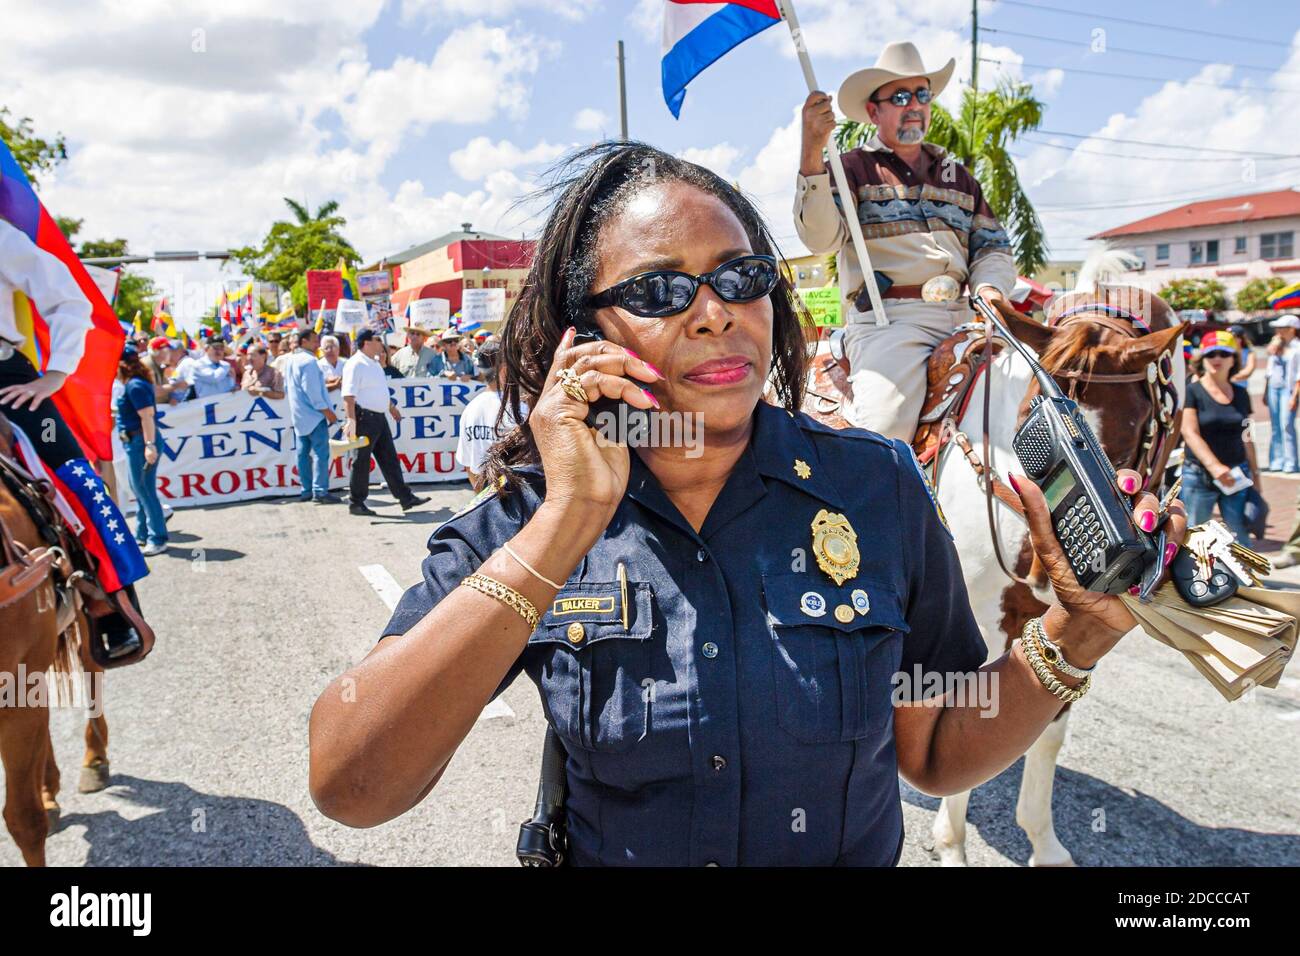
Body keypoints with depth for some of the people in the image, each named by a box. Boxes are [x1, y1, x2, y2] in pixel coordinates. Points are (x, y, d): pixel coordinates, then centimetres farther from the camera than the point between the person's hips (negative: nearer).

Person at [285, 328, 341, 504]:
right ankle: (320, 491, -13)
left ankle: (306, 490, 13)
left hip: (299, 415, 10)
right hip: (314, 414, -10)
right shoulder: (309, 361, -14)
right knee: (321, 452, -10)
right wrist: (327, 411, -16)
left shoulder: (291, 361, 16)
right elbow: (312, 390, -19)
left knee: (303, 452, 10)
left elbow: (287, 388, 22)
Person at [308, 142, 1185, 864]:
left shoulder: (877, 489, -8)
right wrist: (564, 530, -29)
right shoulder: (519, 525, -12)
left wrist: (1074, 636, -17)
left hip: (858, 854, 2)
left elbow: (934, 754, -1)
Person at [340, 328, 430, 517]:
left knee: (390, 460, 11)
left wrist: (391, 407, 36)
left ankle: (406, 498, 14)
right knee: (361, 463, 0)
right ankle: (356, 503, 11)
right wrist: (351, 421, -29)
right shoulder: (355, 365, -15)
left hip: (378, 417, 9)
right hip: (364, 418, -9)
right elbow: (348, 396, -22)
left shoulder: (374, 362, 15)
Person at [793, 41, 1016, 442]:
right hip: (886, 318, -6)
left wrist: (991, 288, 0)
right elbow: (821, 237, -10)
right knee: (885, 425, -30)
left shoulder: (957, 175, 25)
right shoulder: (853, 167, 8)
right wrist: (811, 153, -22)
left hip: (961, 316, 6)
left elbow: (992, 247, 23)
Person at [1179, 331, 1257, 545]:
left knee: (1240, 537, 2)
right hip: (1198, 477, -4)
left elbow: (1247, 438, 15)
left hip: (1237, 476, 4)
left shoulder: (1241, 394, 10)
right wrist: (1214, 466, -25)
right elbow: (1190, 433, -13)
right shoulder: (1192, 392, -4)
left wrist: (1254, 475, 13)